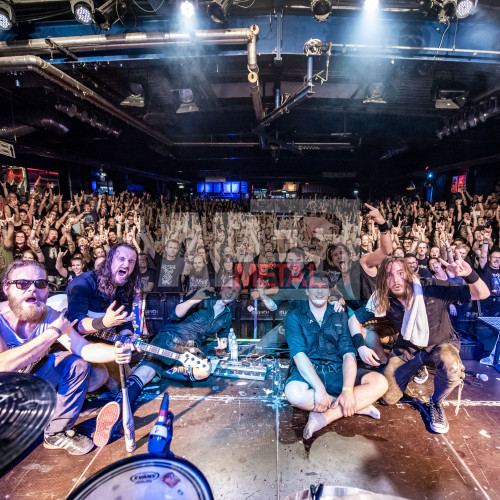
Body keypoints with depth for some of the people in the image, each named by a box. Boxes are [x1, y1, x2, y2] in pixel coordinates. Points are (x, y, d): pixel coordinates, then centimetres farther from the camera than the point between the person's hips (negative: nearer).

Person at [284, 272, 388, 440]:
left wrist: (347, 390, -19)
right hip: (308, 373, -2)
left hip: (337, 372, 3)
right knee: (293, 392, -35)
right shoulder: (294, 317, 0)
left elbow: (348, 354, -2)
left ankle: (324, 417, -23)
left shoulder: (340, 316, 9)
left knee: (380, 382, -18)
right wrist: (319, 388, -25)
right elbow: (299, 355, -12)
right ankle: (359, 406, -15)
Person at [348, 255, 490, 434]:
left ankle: (436, 402, -3)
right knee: (389, 398, -5)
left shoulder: (431, 289, -27)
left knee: (452, 369, -38)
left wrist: (469, 274, -45)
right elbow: (354, 318, -9)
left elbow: (482, 294, -23)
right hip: (408, 347, 2)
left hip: (442, 343, -2)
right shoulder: (383, 301, -19)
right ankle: (414, 368, 26)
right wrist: (361, 346, -23)